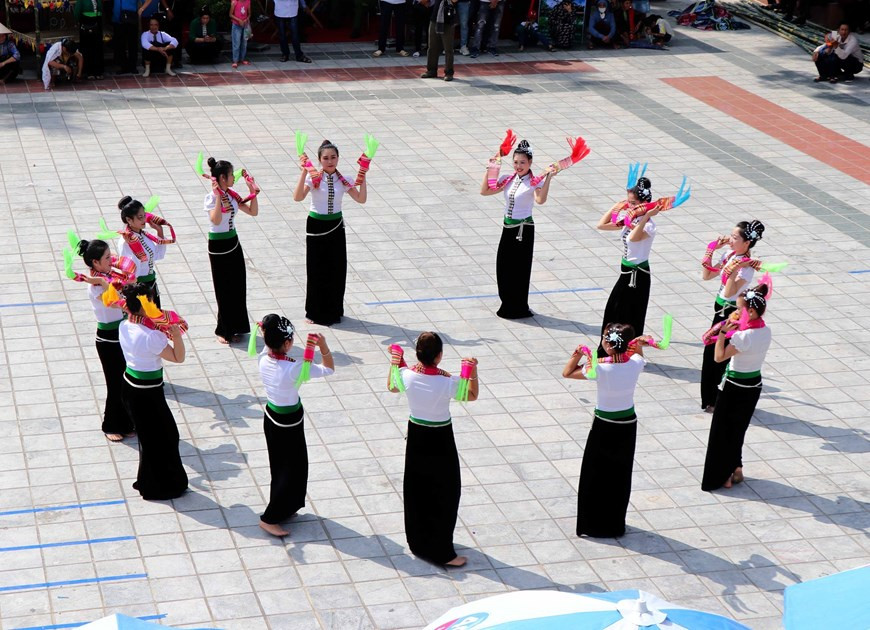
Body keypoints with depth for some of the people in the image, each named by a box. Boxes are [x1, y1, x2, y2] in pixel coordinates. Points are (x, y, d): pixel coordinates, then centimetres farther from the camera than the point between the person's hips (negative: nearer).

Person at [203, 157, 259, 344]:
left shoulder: (232, 195, 4)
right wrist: (218, 196, -35)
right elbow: (216, 220, -33)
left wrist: (252, 190, -3)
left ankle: (236, 328, 23)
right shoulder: (211, 198, -17)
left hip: (233, 243, 7)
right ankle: (224, 330, 15)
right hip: (218, 246, -7)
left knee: (238, 286, 10)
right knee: (224, 290, 2)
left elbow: (253, 212, 7)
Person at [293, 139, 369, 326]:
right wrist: (304, 172, -32)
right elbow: (298, 197, -26)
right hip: (316, 226, -3)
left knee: (337, 269, 7)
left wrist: (363, 176, -18)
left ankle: (334, 311, 23)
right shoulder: (313, 178, -11)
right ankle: (316, 313, 18)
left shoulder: (343, 180, -2)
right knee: (317, 270, 3)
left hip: (336, 227, 3)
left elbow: (361, 199, -11)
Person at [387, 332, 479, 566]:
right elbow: (472, 395, -5)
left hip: (415, 435, 4)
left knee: (415, 490, 19)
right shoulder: (447, 382, -24)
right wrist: (473, 370, -11)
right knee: (445, 494, 8)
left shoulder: (407, 376, -13)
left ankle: (418, 542, 34)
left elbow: (391, 387, 10)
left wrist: (396, 362, 14)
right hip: (440, 440, -4)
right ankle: (441, 553, 11)